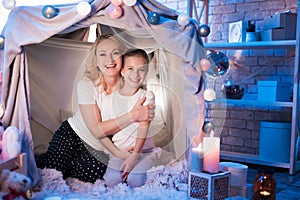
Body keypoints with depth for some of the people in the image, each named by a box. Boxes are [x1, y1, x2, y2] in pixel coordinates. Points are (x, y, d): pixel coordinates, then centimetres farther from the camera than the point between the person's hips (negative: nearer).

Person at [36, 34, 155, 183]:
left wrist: (132, 156, -27)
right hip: (72, 134, -2)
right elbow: (96, 130, -24)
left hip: (101, 151, 2)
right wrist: (132, 116, -32)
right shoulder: (86, 85, -19)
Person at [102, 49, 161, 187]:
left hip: (144, 150, -1)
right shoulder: (110, 100, 4)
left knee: (135, 181, -26)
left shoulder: (147, 96, -2)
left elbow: (143, 128, -13)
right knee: (111, 180, -24)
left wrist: (134, 156, -23)